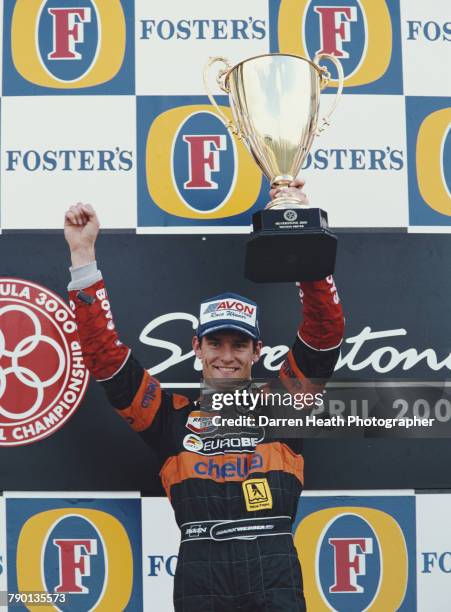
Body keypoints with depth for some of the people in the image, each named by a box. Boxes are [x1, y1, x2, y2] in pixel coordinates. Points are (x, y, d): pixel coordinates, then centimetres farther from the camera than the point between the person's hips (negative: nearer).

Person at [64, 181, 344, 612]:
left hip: (274, 575, 0)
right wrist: (83, 255, 7)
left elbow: (325, 331, 7)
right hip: (200, 573, 0)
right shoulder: (172, 416, 15)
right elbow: (104, 353, 11)